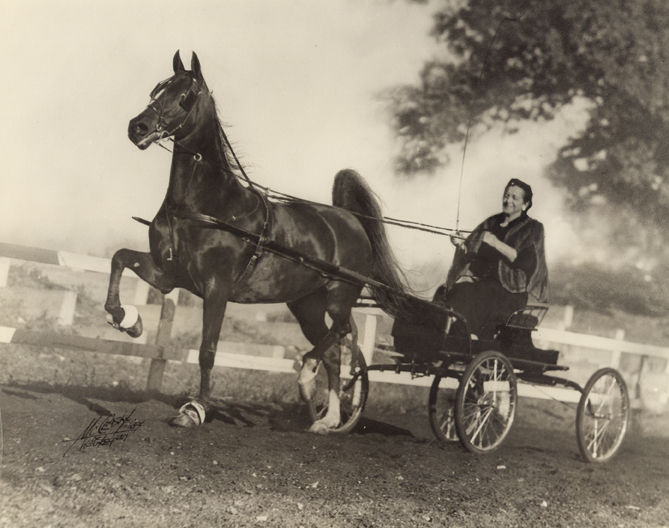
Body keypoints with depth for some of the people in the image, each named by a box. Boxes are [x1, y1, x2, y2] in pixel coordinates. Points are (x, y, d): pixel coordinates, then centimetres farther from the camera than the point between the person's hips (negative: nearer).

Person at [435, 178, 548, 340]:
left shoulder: (532, 228, 4)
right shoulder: (491, 223, 20)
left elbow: (525, 261, -12)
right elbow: (471, 254, 18)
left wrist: (496, 243, -18)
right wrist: (461, 245, -5)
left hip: (511, 289, -5)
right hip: (480, 280, 5)